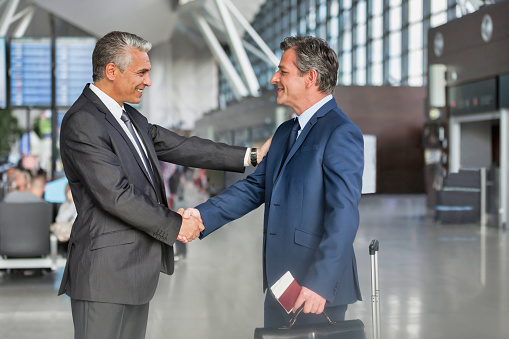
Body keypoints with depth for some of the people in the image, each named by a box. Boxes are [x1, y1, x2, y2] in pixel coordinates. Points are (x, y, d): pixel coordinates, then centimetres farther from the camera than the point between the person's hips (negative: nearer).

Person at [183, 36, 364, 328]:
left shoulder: (341, 134, -13)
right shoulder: (285, 133, 16)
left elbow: (343, 216, -20)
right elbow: (255, 188, 16)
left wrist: (320, 283, -25)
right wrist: (203, 216, 2)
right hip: (280, 285, 9)